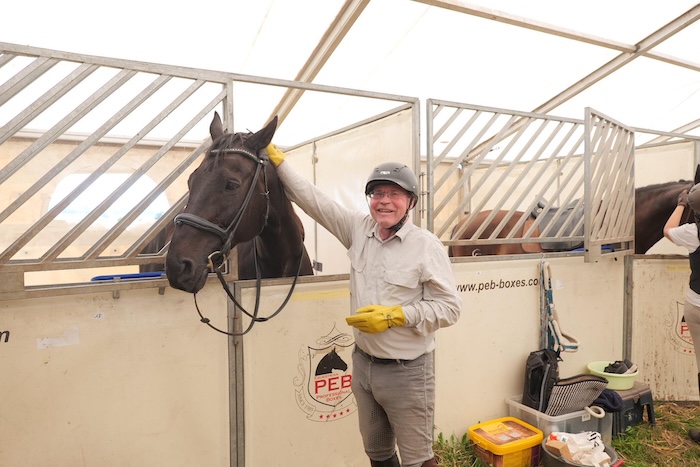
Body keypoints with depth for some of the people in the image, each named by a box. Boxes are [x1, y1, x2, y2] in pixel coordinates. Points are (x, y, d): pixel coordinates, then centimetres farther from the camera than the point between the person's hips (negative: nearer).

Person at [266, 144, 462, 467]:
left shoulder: (427, 246, -15)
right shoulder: (358, 230, -1)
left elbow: (450, 307, -14)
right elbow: (312, 198, 2)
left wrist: (394, 315, -23)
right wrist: (275, 156, 4)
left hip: (407, 371, -5)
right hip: (363, 363, 5)